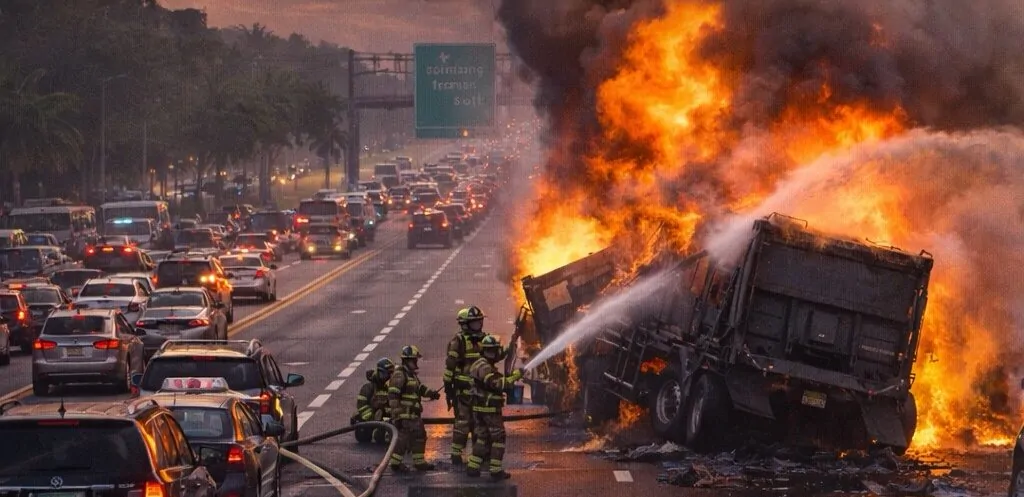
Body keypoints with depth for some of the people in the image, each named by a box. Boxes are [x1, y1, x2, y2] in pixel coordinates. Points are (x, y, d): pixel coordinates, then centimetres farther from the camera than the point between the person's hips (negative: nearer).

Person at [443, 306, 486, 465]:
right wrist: (448, 388, -14)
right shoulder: (458, 342, -10)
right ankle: (456, 455, 0)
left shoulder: (483, 340, 12)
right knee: (462, 422, -5)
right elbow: (449, 366, -11)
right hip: (463, 390, -7)